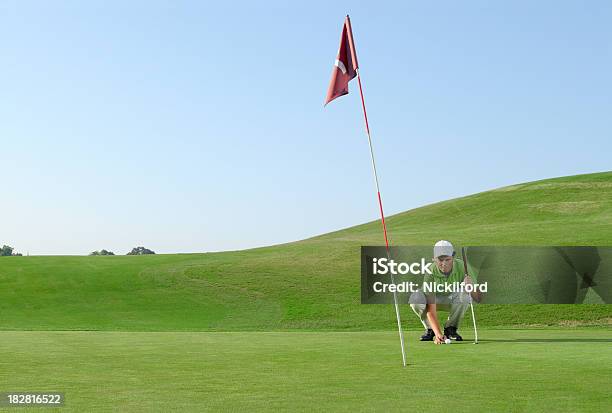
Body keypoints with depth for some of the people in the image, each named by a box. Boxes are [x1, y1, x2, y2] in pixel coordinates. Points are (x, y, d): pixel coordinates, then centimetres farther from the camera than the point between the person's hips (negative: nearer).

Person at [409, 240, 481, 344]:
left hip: (454, 300, 1)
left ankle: (450, 328, -8)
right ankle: (430, 329, -4)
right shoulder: (430, 272, -30)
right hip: (435, 299, -1)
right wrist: (438, 333, -47)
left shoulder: (462, 266, -26)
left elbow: (478, 298, -23)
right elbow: (431, 308, -34)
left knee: (464, 294, -34)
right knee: (415, 297, -33)